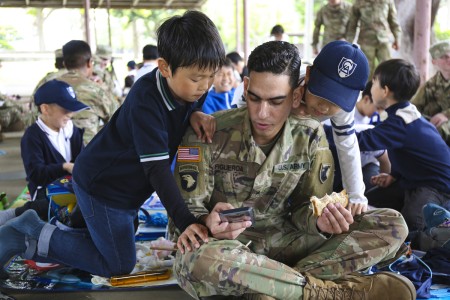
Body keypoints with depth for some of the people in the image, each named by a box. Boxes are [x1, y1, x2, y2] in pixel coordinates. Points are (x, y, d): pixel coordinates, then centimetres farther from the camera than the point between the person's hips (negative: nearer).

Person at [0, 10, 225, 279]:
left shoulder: (191, 87, -11)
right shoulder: (145, 101, -33)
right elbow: (157, 168, -36)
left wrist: (196, 115, -18)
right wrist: (186, 222, -43)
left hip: (126, 183, 9)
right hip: (101, 185, -9)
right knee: (120, 266, 0)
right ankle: (32, 237, 4)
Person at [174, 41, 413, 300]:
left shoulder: (310, 136, -3)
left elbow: (304, 207, 3)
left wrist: (319, 221, -22)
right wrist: (208, 222, -33)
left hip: (282, 240, 4)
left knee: (391, 225, -11)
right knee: (201, 260, -43)